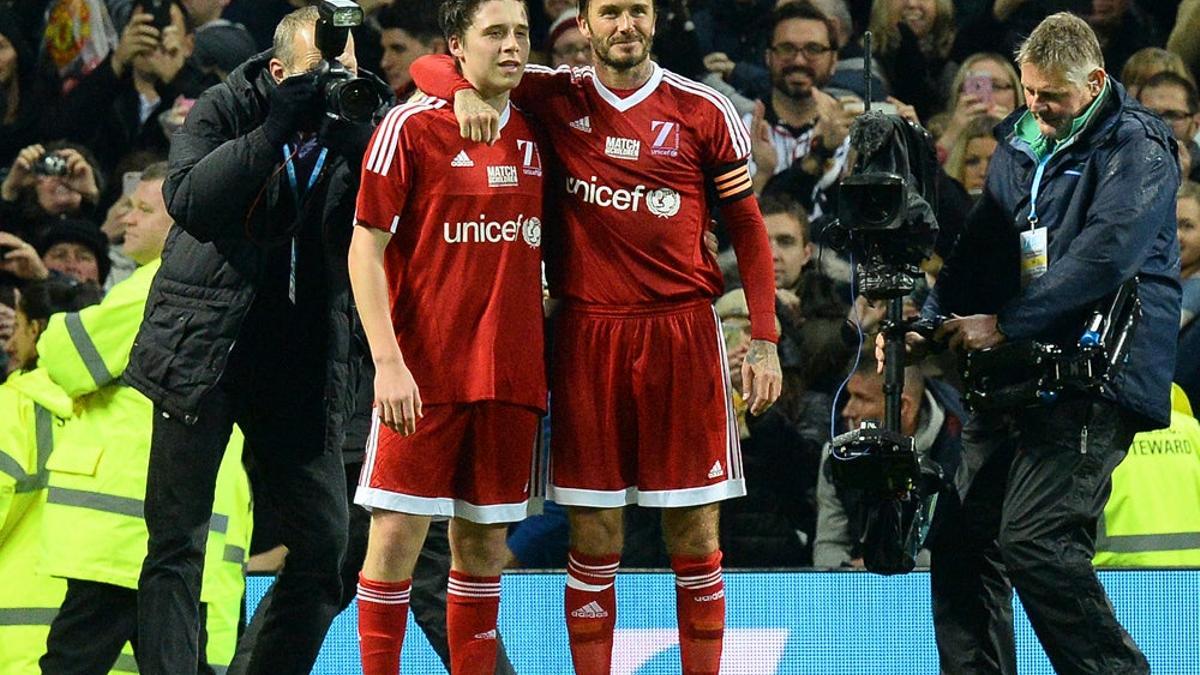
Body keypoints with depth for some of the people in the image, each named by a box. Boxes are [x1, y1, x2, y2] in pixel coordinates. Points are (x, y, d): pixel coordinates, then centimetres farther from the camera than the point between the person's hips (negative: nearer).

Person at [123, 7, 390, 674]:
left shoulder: (356, 129, 5)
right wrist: (278, 129, -23)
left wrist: (359, 149, -19)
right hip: (206, 348, -3)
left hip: (303, 361, 3)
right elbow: (188, 199, -19)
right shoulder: (224, 110, -2)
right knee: (178, 538, -3)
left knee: (326, 542, 0)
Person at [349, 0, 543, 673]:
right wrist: (388, 361, -14)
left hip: (512, 372, 4)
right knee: (398, 532, -6)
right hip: (423, 370, -4)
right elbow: (366, 248, -6)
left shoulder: (535, 135, 10)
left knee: (485, 542, 6)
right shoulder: (412, 126, -4)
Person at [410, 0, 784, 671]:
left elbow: (747, 226, 9)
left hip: (683, 332, 0)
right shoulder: (555, 98, 6)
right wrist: (466, 90, -15)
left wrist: (764, 339, 2)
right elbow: (428, 67, 8)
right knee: (594, 534, 0)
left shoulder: (705, 111, 4)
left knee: (695, 532, 1)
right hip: (588, 333, 0)